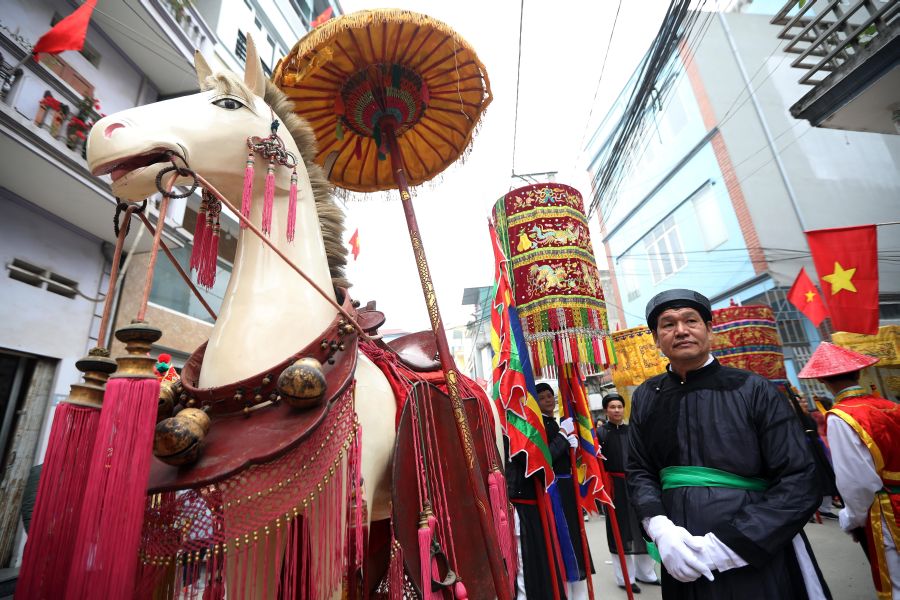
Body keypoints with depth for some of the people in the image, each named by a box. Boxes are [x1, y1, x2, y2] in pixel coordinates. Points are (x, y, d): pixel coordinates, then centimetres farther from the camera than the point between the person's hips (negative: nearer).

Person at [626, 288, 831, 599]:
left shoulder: (754, 390, -9)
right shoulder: (646, 397, -1)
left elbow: (799, 483, -12)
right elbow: (639, 471, 3)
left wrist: (722, 546, -19)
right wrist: (660, 529, -15)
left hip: (759, 557, -2)